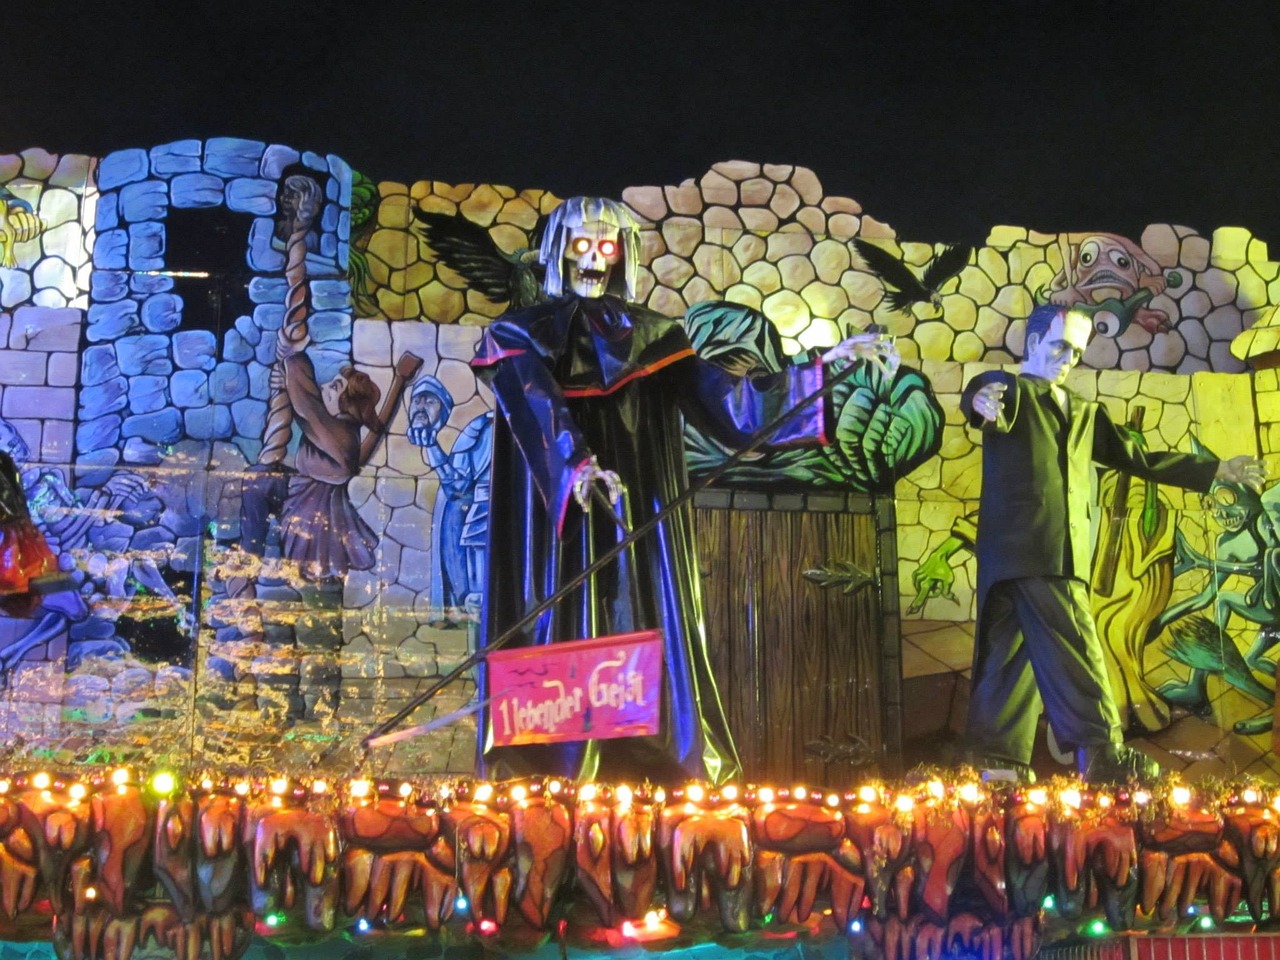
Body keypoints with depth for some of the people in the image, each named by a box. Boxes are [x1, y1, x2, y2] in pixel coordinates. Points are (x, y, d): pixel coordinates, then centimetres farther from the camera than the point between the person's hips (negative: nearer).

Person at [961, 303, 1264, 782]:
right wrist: (982, 403, -48)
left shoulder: (1085, 413, 26)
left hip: (1064, 556, 7)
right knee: (1074, 654, -11)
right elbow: (979, 400, -22)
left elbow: (1139, 459, 27)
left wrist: (1216, 470, 23)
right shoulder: (1007, 389, 2)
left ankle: (1000, 758, 7)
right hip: (1021, 548, -7)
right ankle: (1101, 754, -9)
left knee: (1015, 654, 6)